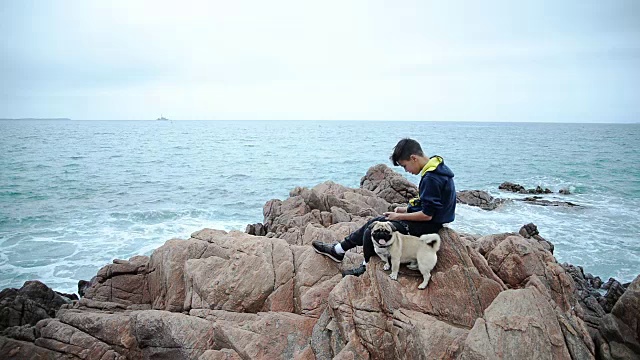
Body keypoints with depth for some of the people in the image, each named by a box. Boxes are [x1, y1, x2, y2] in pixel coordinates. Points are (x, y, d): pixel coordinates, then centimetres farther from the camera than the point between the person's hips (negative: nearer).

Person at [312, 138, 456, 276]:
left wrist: (399, 216, -13)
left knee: (372, 231, -9)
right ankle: (338, 250, 16)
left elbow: (427, 215, -25)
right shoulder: (435, 169, 5)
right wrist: (406, 209, 7)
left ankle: (367, 268, 13)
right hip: (425, 218, 10)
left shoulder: (432, 178, -26)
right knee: (374, 222, 8)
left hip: (427, 225, -10)